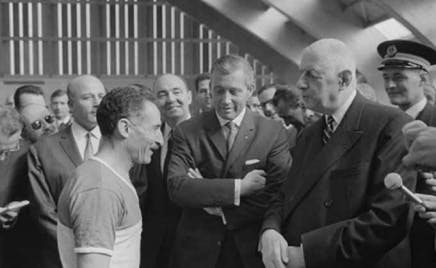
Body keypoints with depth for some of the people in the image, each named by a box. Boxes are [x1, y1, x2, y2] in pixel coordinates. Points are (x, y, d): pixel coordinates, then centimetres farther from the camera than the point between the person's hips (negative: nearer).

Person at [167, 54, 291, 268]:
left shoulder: (273, 133, -5)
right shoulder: (186, 132, -3)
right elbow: (176, 187, -15)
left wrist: (210, 198, -15)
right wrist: (239, 187, -22)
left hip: (251, 250, 0)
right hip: (197, 251, 1)